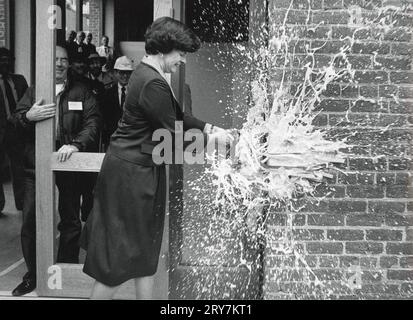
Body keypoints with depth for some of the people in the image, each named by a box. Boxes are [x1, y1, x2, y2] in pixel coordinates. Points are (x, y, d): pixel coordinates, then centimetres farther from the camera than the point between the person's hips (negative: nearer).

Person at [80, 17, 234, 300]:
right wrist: (210, 139, -7)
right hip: (132, 172, -11)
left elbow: (177, 116, 16)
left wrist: (208, 127, 4)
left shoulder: (146, 73, 12)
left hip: (139, 169, 11)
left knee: (144, 251, 17)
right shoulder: (153, 84, -21)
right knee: (120, 256, 2)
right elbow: (171, 137, -19)